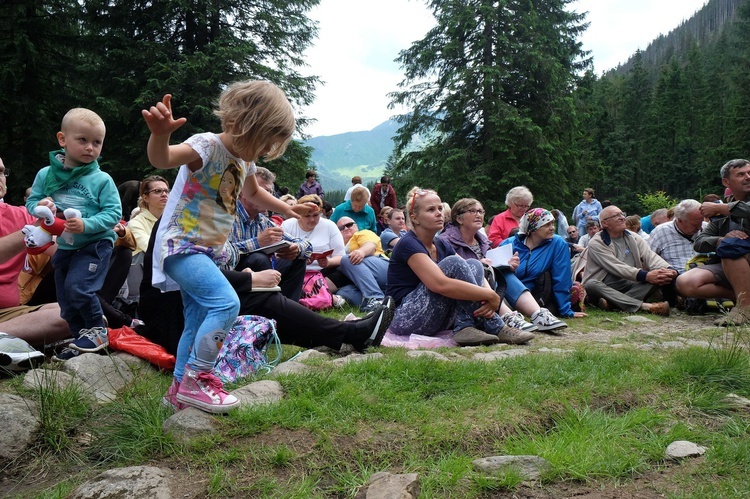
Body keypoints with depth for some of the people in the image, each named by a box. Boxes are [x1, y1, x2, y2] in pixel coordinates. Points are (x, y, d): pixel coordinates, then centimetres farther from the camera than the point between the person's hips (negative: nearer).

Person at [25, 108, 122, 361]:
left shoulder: (101, 179, -13)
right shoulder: (46, 174, -2)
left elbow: (113, 213, -15)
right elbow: (31, 201, 7)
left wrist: (86, 225, -28)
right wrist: (40, 206, -16)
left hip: (96, 244, -5)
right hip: (64, 246, 6)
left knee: (77, 288, -21)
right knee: (66, 302, 12)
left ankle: (98, 332, 1)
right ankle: (82, 340, 29)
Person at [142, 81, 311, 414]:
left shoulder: (245, 160, 7)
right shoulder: (207, 146, -19)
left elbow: (253, 193, 29)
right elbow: (161, 159, -39)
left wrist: (287, 210, 28)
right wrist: (160, 134, -59)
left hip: (207, 250, 9)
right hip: (180, 245, -9)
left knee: (199, 321, 15)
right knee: (227, 303, -24)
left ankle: (180, 388, 31)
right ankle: (195, 379, -9)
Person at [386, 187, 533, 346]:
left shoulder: (441, 245, 11)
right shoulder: (408, 244, -15)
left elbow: (474, 273, 5)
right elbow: (440, 284, -30)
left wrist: (488, 296, -19)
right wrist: (491, 296, -25)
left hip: (435, 320, 8)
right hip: (406, 319, -8)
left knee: (474, 264, -5)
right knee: (453, 263, -23)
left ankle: (465, 327, -23)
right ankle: (495, 328, -20)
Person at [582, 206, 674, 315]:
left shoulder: (633, 238, 12)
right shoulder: (596, 243, -6)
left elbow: (651, 256, -4)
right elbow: (617, 267, -18)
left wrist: (669, 270, -25)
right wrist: (645, 275, -31)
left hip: (632, 284, 4)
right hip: (606, 287, -4)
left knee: (662, 277, -18)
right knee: (591, 285, -35)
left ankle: (612, 302, -35)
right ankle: (645, 306, -46)